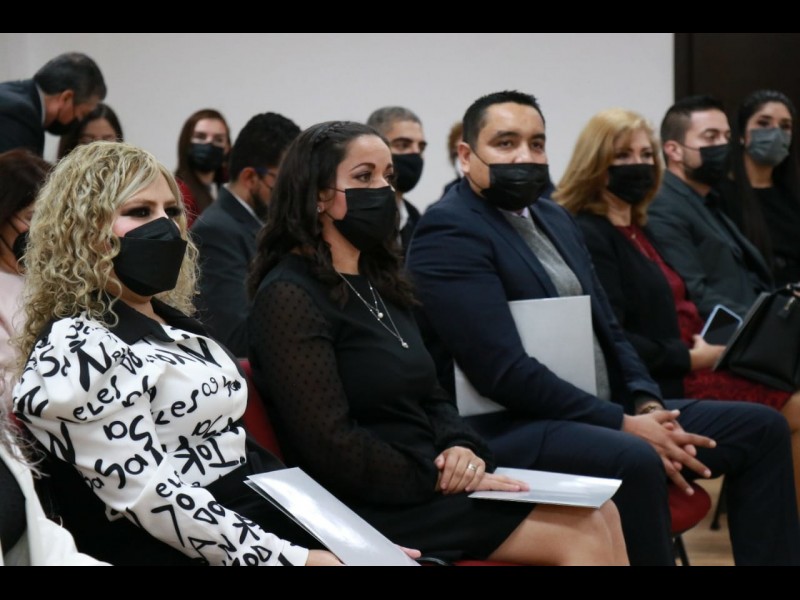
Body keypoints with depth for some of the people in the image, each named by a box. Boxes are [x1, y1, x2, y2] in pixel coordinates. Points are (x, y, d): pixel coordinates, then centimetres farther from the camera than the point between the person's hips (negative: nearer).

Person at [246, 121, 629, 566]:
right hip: (373, 505, -9)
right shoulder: (290, 296, -13)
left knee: (600, 514, -7)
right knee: (583, 533, -15)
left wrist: (461, 446, -3)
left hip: (429, 480, 9)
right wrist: (439, 477, -15)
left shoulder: (377, 281, 16)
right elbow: (330, 444, -20)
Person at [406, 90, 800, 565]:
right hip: (511, 429, -9)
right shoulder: (448, 232, -11)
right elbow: (503, 370, -21)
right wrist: (623, 424, -21)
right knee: (634, 461, -37)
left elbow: (607, 329, 18)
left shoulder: (556, 218, 17)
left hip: (598, 415, 9)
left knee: (761, 427, 2)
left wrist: (647, 407, -3)